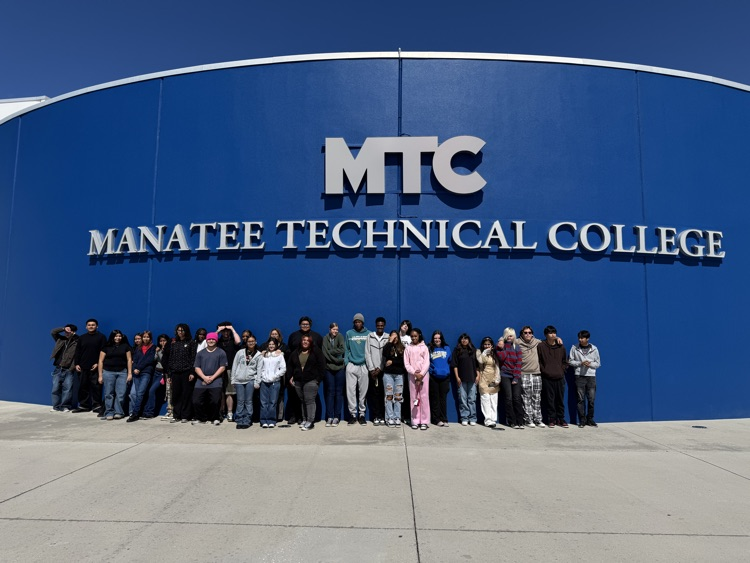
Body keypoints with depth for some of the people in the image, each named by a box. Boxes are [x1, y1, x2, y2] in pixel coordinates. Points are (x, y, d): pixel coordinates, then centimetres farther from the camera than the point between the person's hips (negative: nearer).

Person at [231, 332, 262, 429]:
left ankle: (247, 421, 4)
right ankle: (239, 421, 8)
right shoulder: (240, 352, 9)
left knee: (248, 401, -1)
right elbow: (234, 366, 10)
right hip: (239, 380, 1)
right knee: (240, 401, 2)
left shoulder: (259, 355, 5)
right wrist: (233, 379, 5)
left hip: (250, 380, -1)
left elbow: (259, 369, 2)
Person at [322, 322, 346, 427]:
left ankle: (337, 417, 6)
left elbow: (342, 350, -9)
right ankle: (329, 417, 7)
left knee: (339, 392, 2)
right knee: (330, 392, 3)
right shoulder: (325, 338, 5)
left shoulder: (340, 336, 4)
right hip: (329, 368, 1)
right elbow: (325, 353, -6)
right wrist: (337, 360, -10)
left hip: (340, 368, -1)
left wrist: (330, 351, -7)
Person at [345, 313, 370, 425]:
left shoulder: (369, 334, 5)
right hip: (351, 365, 1)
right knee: (350, 390, -2)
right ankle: (352, 413, 8)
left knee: (363, 391, 4)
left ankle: (362, 414, 14)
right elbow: (346, 350, 8)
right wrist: (346, 362, -2)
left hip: (364, 366, 0)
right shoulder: (349, 334, 8)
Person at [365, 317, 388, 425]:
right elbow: (367, 353, 1)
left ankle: (383, 416, 8)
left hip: (384, 370, 0)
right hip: (372, 370, 0)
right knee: (374, 393, 1)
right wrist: (371, 369, -6)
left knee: (383, 394, 1)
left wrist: (380, 368, -9)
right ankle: (376, 416, 6)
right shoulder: (370, 336, 5)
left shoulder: (388, 338, 3)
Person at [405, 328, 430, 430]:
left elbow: (427, 363, -1)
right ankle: (415, 421, 5)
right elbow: (406, 364, 2)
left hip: (424, 375, -1)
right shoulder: (408, 349, 8)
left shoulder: (424, 347, 5)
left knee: (424, 397, -3)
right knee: (414, 397, 1)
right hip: (412, 375, 1)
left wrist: (421, 374, -12)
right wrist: (415, 373, -10)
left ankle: (424, 421, 0)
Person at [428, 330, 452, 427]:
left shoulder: (447, 348, 10)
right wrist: (431, 369, -5)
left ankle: (444, 419, 11)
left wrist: (446, 370, 8)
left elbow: (450, 361, 16)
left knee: (443, 398, 5)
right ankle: (436, 419, 10)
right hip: (433, 377, -1)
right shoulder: (429, 349, 3)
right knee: (435, 398, 3)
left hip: (444, 377, 2)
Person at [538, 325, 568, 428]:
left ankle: (561, 419, 18)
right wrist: (544, 370, -6)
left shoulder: (561, 347, 8)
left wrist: (562, 370, 4)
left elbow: (565, 361, 17)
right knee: (550, 400, 1)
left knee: (560, 399, 7)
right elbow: (538, 361, 1)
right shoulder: (541, 346, -3)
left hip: (560, 377, 3)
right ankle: (551, 419, 10)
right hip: (547, 378, -3)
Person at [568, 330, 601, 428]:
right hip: (579, 376, -1)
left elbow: (598, 364, 7)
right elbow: (570, 361, 3)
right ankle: (582, 420, 9)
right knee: (581, 399, 1)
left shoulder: (594, 349, 3)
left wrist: (590, 364, -13)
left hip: (591, 376, 1)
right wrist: (580, 363, -11)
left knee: (591, 400, 2)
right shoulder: (574, 348, 2)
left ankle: (590, 420, 16)